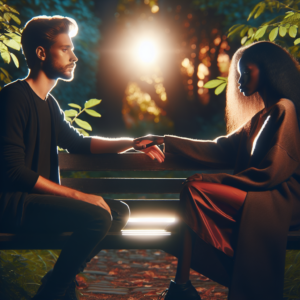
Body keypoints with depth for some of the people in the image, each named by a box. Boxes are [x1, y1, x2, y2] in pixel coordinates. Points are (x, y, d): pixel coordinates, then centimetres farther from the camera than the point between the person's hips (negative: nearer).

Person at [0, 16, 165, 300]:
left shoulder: (49, 104, 14)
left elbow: (78, 143, 27)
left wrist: (131, 142, 14)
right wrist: (78, 196, -20)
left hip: (39, 197, 9)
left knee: (119, 210, 5)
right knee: (97, 216, -26)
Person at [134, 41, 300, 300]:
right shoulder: (264, 116, 20)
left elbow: (270, 174, -18)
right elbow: (221, 150, 14)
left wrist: (211, 180, -13)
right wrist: (165, 141, 10)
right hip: (261, 195, 10)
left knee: (194, 191, -19)